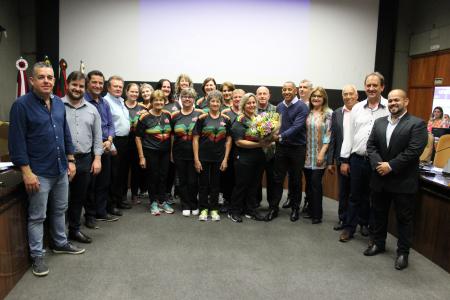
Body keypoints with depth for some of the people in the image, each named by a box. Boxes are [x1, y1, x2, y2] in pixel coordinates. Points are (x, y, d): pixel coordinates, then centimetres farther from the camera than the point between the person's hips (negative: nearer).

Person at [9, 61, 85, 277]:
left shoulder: (58, 103, 7)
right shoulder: (22, 105, -13)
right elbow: (17, 141, -15)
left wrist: (70, 160, 11)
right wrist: (26, 172, -18)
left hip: (61, 170, 6)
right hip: (39, 173, -6)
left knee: (60, 210, 20)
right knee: (37, 217, 7)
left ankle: (60, 243, 38)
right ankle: (37, 256, 21)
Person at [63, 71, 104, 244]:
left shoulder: (91, 109, 9)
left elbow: (97, 136, 11)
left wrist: (97, 158, 4)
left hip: (85, 160, 4)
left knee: (79, 198, 14)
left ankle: (74, 230, 28)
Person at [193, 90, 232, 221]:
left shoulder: (226, 119, 2)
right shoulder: (202, 118, -5)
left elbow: (228, 140, 4)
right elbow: (195, 139, -5)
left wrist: (225, 159, -1)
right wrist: (196, 159, -9)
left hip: (219, 158, 2)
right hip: (203, 157, -2)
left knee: (216, 184, 11)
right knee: (203, 184, 8)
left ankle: (214, 209, 24)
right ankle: (203, 209, 21)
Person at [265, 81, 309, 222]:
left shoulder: (302, 107, -10)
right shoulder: (279, 106, 7)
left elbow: (297, 127, -21)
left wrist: (281, 136, -31)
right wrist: (273, 135, -7)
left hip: (297, 148, -4)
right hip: (281, 147, 4)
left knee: (296, 180, 9)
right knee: (277, 179, 6)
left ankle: (295, 208, 25)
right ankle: (273, 208, 16)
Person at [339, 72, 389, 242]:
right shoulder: (357, 108, 6)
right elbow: (349, 135, 7)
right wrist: (344, 160, 5)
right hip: (357, 159, 2)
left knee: (371, 196, 13)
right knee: (355, 195, 11)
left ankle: (365, 223, 33)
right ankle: (349, 227, 21)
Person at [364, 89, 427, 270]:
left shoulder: (417, 124, -8)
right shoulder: (379, 122, 9)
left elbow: (413, 151, -17)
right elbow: (371, 145, 3)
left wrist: (391, 166, -19)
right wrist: (378, 164, -13)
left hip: (403, 181, -5)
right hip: (380, 179, 5)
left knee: (404, 218, 7)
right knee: (379, 214, 17)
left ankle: (403, 252, 21)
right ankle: (378, 243, 34)